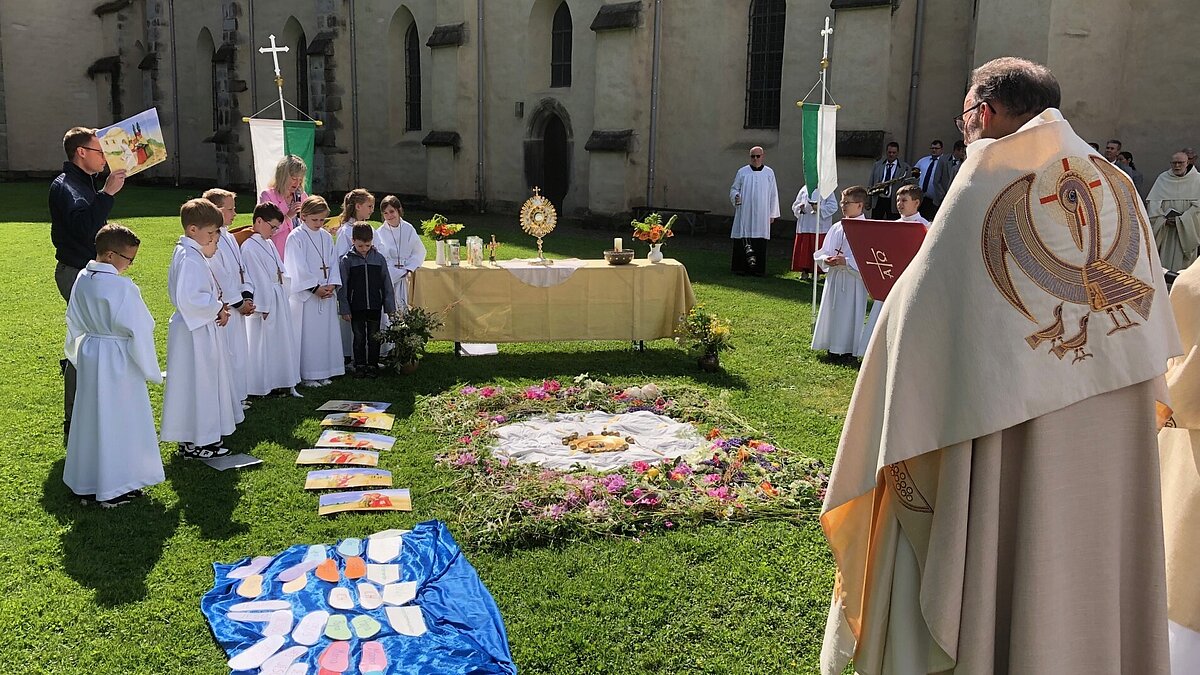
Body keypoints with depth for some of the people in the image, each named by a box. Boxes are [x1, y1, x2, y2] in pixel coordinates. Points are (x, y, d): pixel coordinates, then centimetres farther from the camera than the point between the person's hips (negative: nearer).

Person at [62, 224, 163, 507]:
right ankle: (114, 489, 12)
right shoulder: (122, 287, -21)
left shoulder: (82, 281, 2)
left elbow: (75, 324, 12)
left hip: (88, 354, 8)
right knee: (118, 420, 4)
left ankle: (85, 484, 27)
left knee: (91, 418, 16)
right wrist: (150, 370, -8)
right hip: (118, 360, -8)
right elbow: (139, 329, -18)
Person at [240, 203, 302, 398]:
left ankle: (287, 384, 20)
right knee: (264, 343, 0)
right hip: (265, 302, -9)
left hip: (279, 299, 9)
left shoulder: (269, 244, 12)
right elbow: (257, 279, -17)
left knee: (283, 340, 12)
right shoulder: (249, 247, -15)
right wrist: (263, 307, -17)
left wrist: (283, 299, 10)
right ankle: (262, 387, 11)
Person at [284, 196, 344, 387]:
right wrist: (315, 288, -14)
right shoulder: (296, 237, -7)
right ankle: (306, 376, 5)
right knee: (306, 334, -3)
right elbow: (299, 268, -12)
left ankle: (323, 372, 18)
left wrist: (332, 285, -5)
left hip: (327, 293, 6)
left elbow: (332, 263, 10)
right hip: (304, 294, -6)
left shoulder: (326, 237, 11)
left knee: (326, 332, 9)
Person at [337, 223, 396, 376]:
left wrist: (390, 306, 5)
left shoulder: (379, 259, 2)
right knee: (359, 337, 7)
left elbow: (387, 283, 7)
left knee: (374, 337, 7)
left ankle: (372, 364, 18)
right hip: (356, 307, -1)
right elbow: (342, 286, -1)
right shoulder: (346, 260, -3)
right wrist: (344, 309, -4)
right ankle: (359, 365, 17)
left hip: (375, 306, 1)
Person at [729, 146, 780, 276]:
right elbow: (734, 188, 12)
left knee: (760, 242, -1)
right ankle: (740, 267, 2)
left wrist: (772, 214, 7)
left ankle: (758, 268, 4)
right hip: (744, 213, 0)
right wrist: (735, 196, -12)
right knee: (742, 240, -4)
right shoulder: (742, 172, 7)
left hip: (761, 214, 1)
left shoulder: (769, 173, 8)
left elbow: (773, 194, 10)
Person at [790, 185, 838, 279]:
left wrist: (819, 208, -17)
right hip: (805, 226, 3)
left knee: (817, 249, -3)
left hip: (820, 226, -3)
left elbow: (833, 206, -4)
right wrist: (800, 208, -8)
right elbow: (795, 206, 15)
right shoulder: (804, 189, 11)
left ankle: (816, 271, 6)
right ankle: (804, 271, 11)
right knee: (804, 249, 2)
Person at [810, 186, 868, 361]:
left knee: (849, 312, -1)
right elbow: (821, 253, 13)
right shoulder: (837, 227, 10)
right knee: (832, 310, 11)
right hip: (834, 277, 7)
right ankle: (833, 347, 22)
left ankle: (848, 349, 8)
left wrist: (846, 261, -23)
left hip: (853, 279, -6)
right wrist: (826, 259, -8)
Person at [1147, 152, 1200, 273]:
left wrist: (1181, 220, -14)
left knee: (1181, 261, -1)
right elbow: (1152, 201, 1)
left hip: (1186, 230, -1)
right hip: (1164, 228, 1)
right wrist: (1163, 219, -12)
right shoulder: (1163, 178, 5)